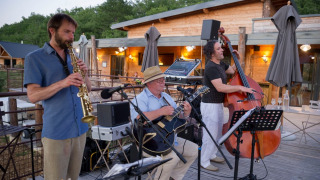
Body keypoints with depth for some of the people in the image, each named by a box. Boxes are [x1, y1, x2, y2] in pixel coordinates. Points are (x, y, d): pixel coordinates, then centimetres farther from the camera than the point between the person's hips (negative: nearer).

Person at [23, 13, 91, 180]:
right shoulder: (34, 58, -3)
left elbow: (88, 89, 12)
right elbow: (33, 95, -13)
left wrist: (83, 75, -8)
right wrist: (62, 83, -26)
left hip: (80, 128, 5)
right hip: (56, 132, -5)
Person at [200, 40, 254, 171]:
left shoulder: (220, 64, 10)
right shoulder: (211, 67, -21)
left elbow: (233, 71, 25)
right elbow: (220, 87, -30)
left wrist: (237, 59, 9)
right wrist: (240, 88, -28)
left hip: (218, 104, 10)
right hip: (210, 106, -10)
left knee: (218, 132, 20)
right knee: (210, 134, -2)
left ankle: (212, 155, 37)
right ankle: (204, 162, 12)